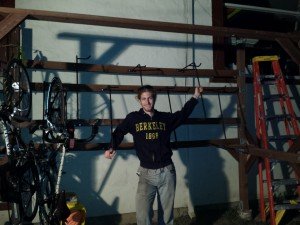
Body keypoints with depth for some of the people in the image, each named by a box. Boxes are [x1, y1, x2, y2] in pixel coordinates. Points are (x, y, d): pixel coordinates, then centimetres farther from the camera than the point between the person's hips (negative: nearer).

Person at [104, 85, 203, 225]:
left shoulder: (166, 118, 6)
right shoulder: (133, 118, 1)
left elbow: (183, 114, 23)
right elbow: (118, 133, 13)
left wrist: (195, 96, 23)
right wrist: (112, 148, -3)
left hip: (167, 172, 2)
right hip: (146, 173, -2)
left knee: (167, 214, 12)